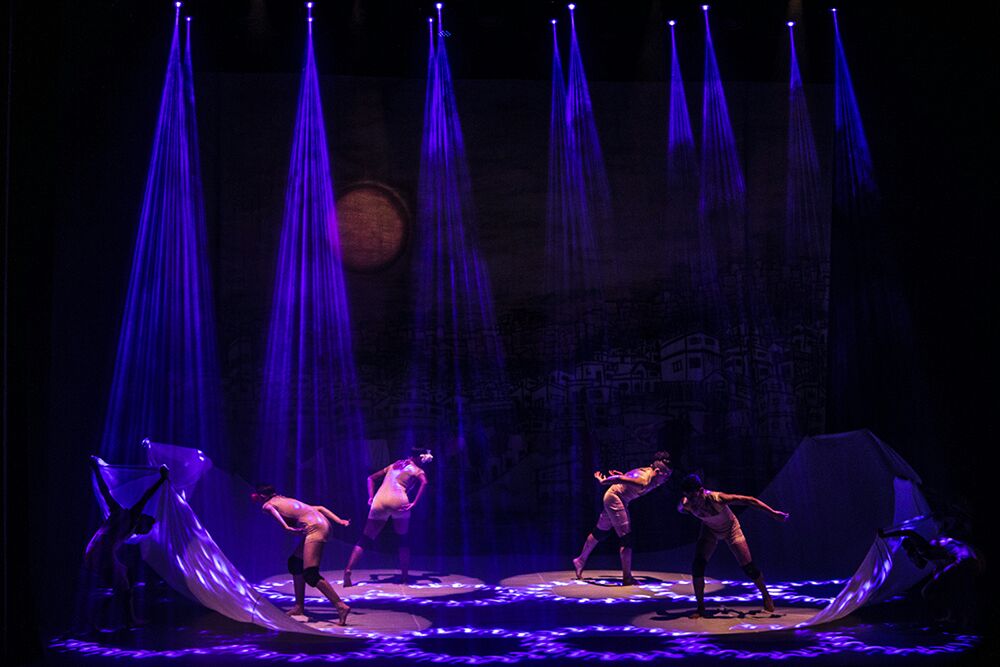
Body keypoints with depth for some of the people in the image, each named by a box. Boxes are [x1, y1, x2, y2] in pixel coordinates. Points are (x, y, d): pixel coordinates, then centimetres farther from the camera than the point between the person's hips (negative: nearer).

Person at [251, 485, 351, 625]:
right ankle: (299, 607, 25)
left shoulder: (267, 504, 13)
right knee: (295, 563, 21)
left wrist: (286, 527, -23)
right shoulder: (286, 500, 32)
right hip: (323, 524, 9)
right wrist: (339, 521, 18)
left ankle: (341, 607, -21)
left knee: (310, 574, -12)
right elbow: (319, 508, 25)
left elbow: (271, 510, -15)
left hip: (314, 528, -9)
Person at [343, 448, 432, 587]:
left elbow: (371, 478, 28)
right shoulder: (417, 470, 14)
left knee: (365, 539, 4)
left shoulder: (394, 465, 30)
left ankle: (348, 570, -14)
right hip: (398, 501, -3)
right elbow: (424, 483, -9)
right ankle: (405, 576, 15)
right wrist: (414, 504, -10)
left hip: (379, 502, 3)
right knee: (404, 540, 18)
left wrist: (371, 497, 19)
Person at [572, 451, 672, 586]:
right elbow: (620, 478, -29)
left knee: (600, 532, 22)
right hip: (614, 498, -10)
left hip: (612, 498, 10)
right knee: (626, 538, -9)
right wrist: (602, 482, -16)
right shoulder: (644, 481, -30)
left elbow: (629, 477, 15)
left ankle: (580, 561, 36)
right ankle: (627, 578, -7)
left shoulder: (648, 471, -1)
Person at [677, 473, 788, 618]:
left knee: (748, 567, -2)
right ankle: (700, 608, -3)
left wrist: (773, 513, -35)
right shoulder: (687, 505, -30)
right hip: (710, 530, 3)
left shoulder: (716, 499, -41)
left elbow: (749, 500, -36)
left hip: (730, 529, -2)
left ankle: (766, 596, 25)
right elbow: (680, 508, -1)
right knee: (697, 566, -16)